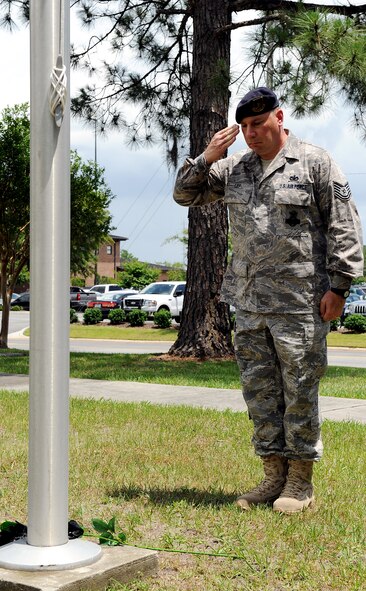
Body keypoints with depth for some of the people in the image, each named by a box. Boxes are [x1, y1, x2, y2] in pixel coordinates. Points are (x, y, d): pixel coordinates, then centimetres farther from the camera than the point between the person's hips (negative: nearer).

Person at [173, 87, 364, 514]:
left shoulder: (314, 162, -1)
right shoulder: (234, 168, 13)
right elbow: (185, 194, 18)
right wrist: (206, 159, 1)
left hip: (300, 301, -5)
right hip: (249, 302, 6)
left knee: (299, 390, 1)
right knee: (260, 390, 9)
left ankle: (300, 481, 11)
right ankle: (274, 474, 19)